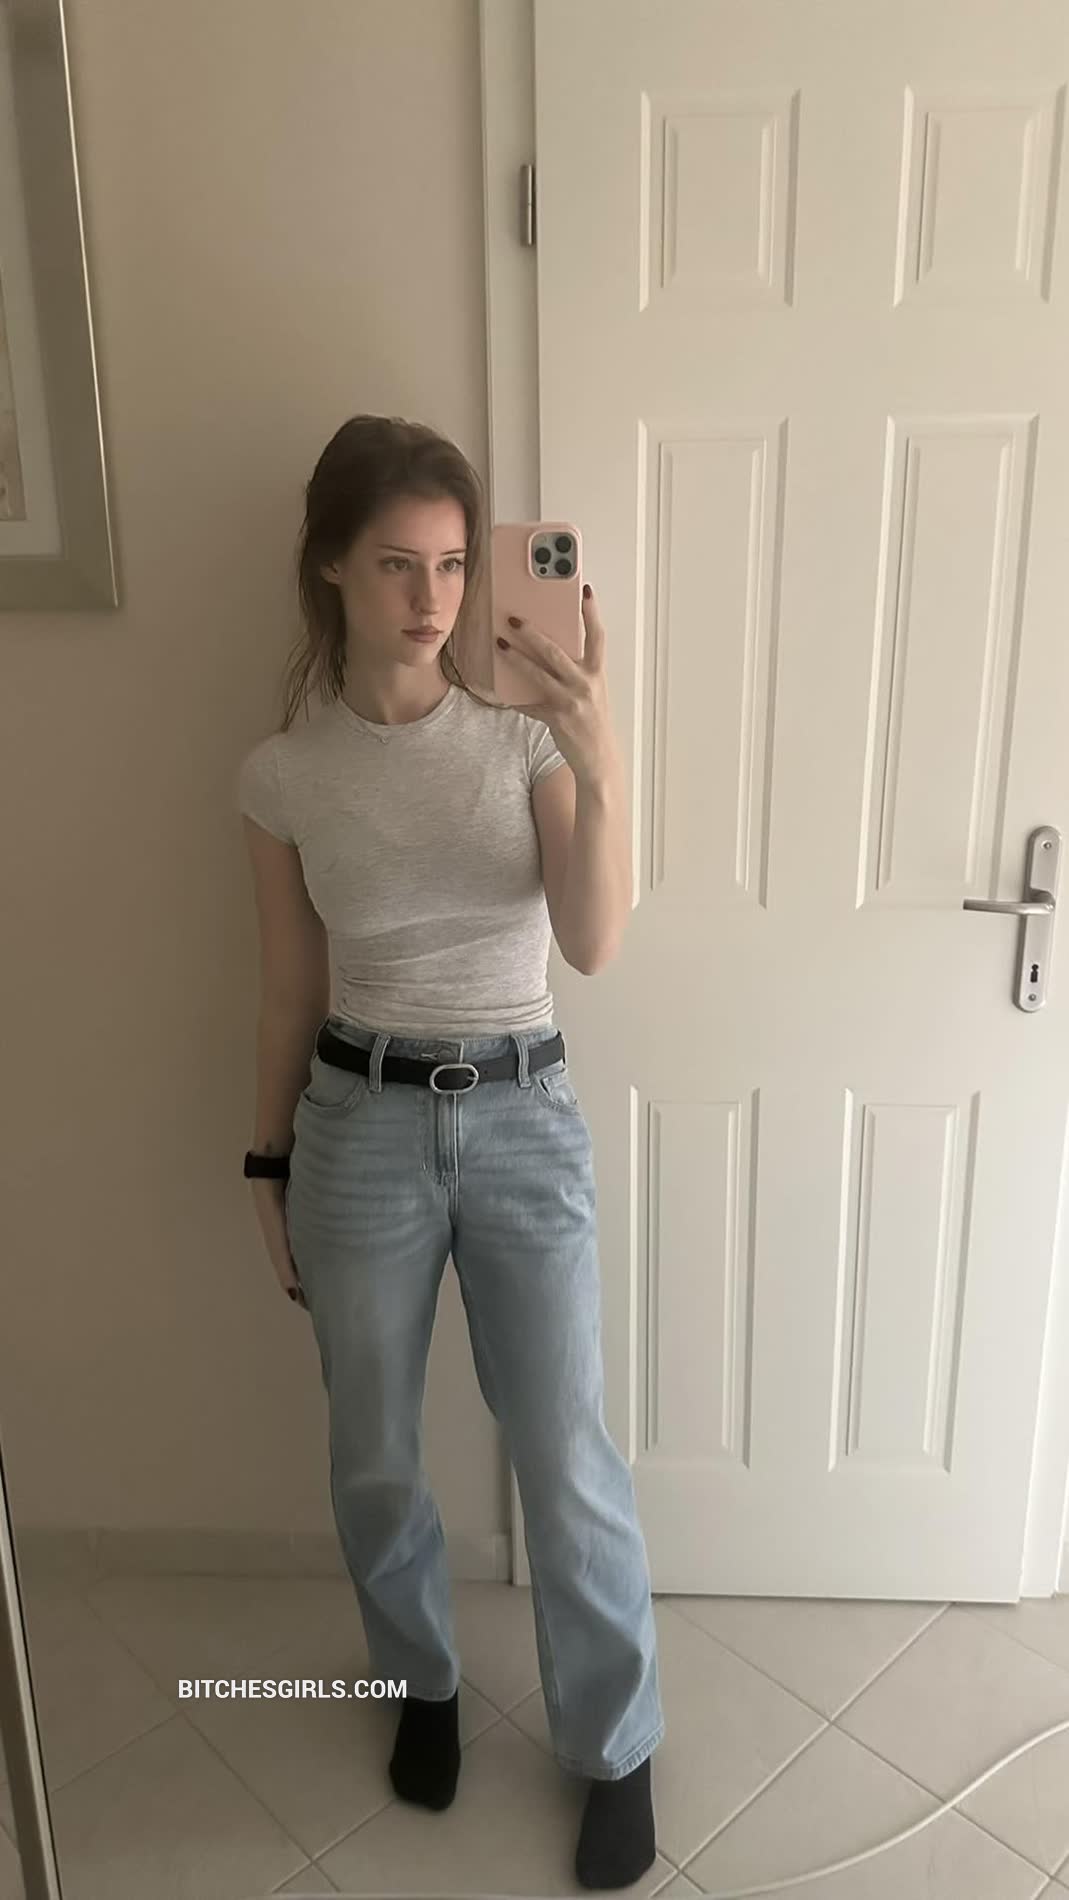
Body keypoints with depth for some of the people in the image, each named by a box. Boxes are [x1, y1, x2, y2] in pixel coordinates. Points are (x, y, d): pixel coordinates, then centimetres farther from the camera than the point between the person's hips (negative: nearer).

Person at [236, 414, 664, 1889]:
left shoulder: (526, 737, -5)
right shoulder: (284, 774, -3)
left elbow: (591, 944, -17)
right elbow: (289, 993, 4)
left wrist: (600, 765, -32)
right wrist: (271, 1170, 9)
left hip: (523, 1120, -1)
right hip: (361, 1126, 1)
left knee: (568, 1460, 7)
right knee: (373, 1454, 16)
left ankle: (616, 1746, 34)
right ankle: (423, 1683, 46)